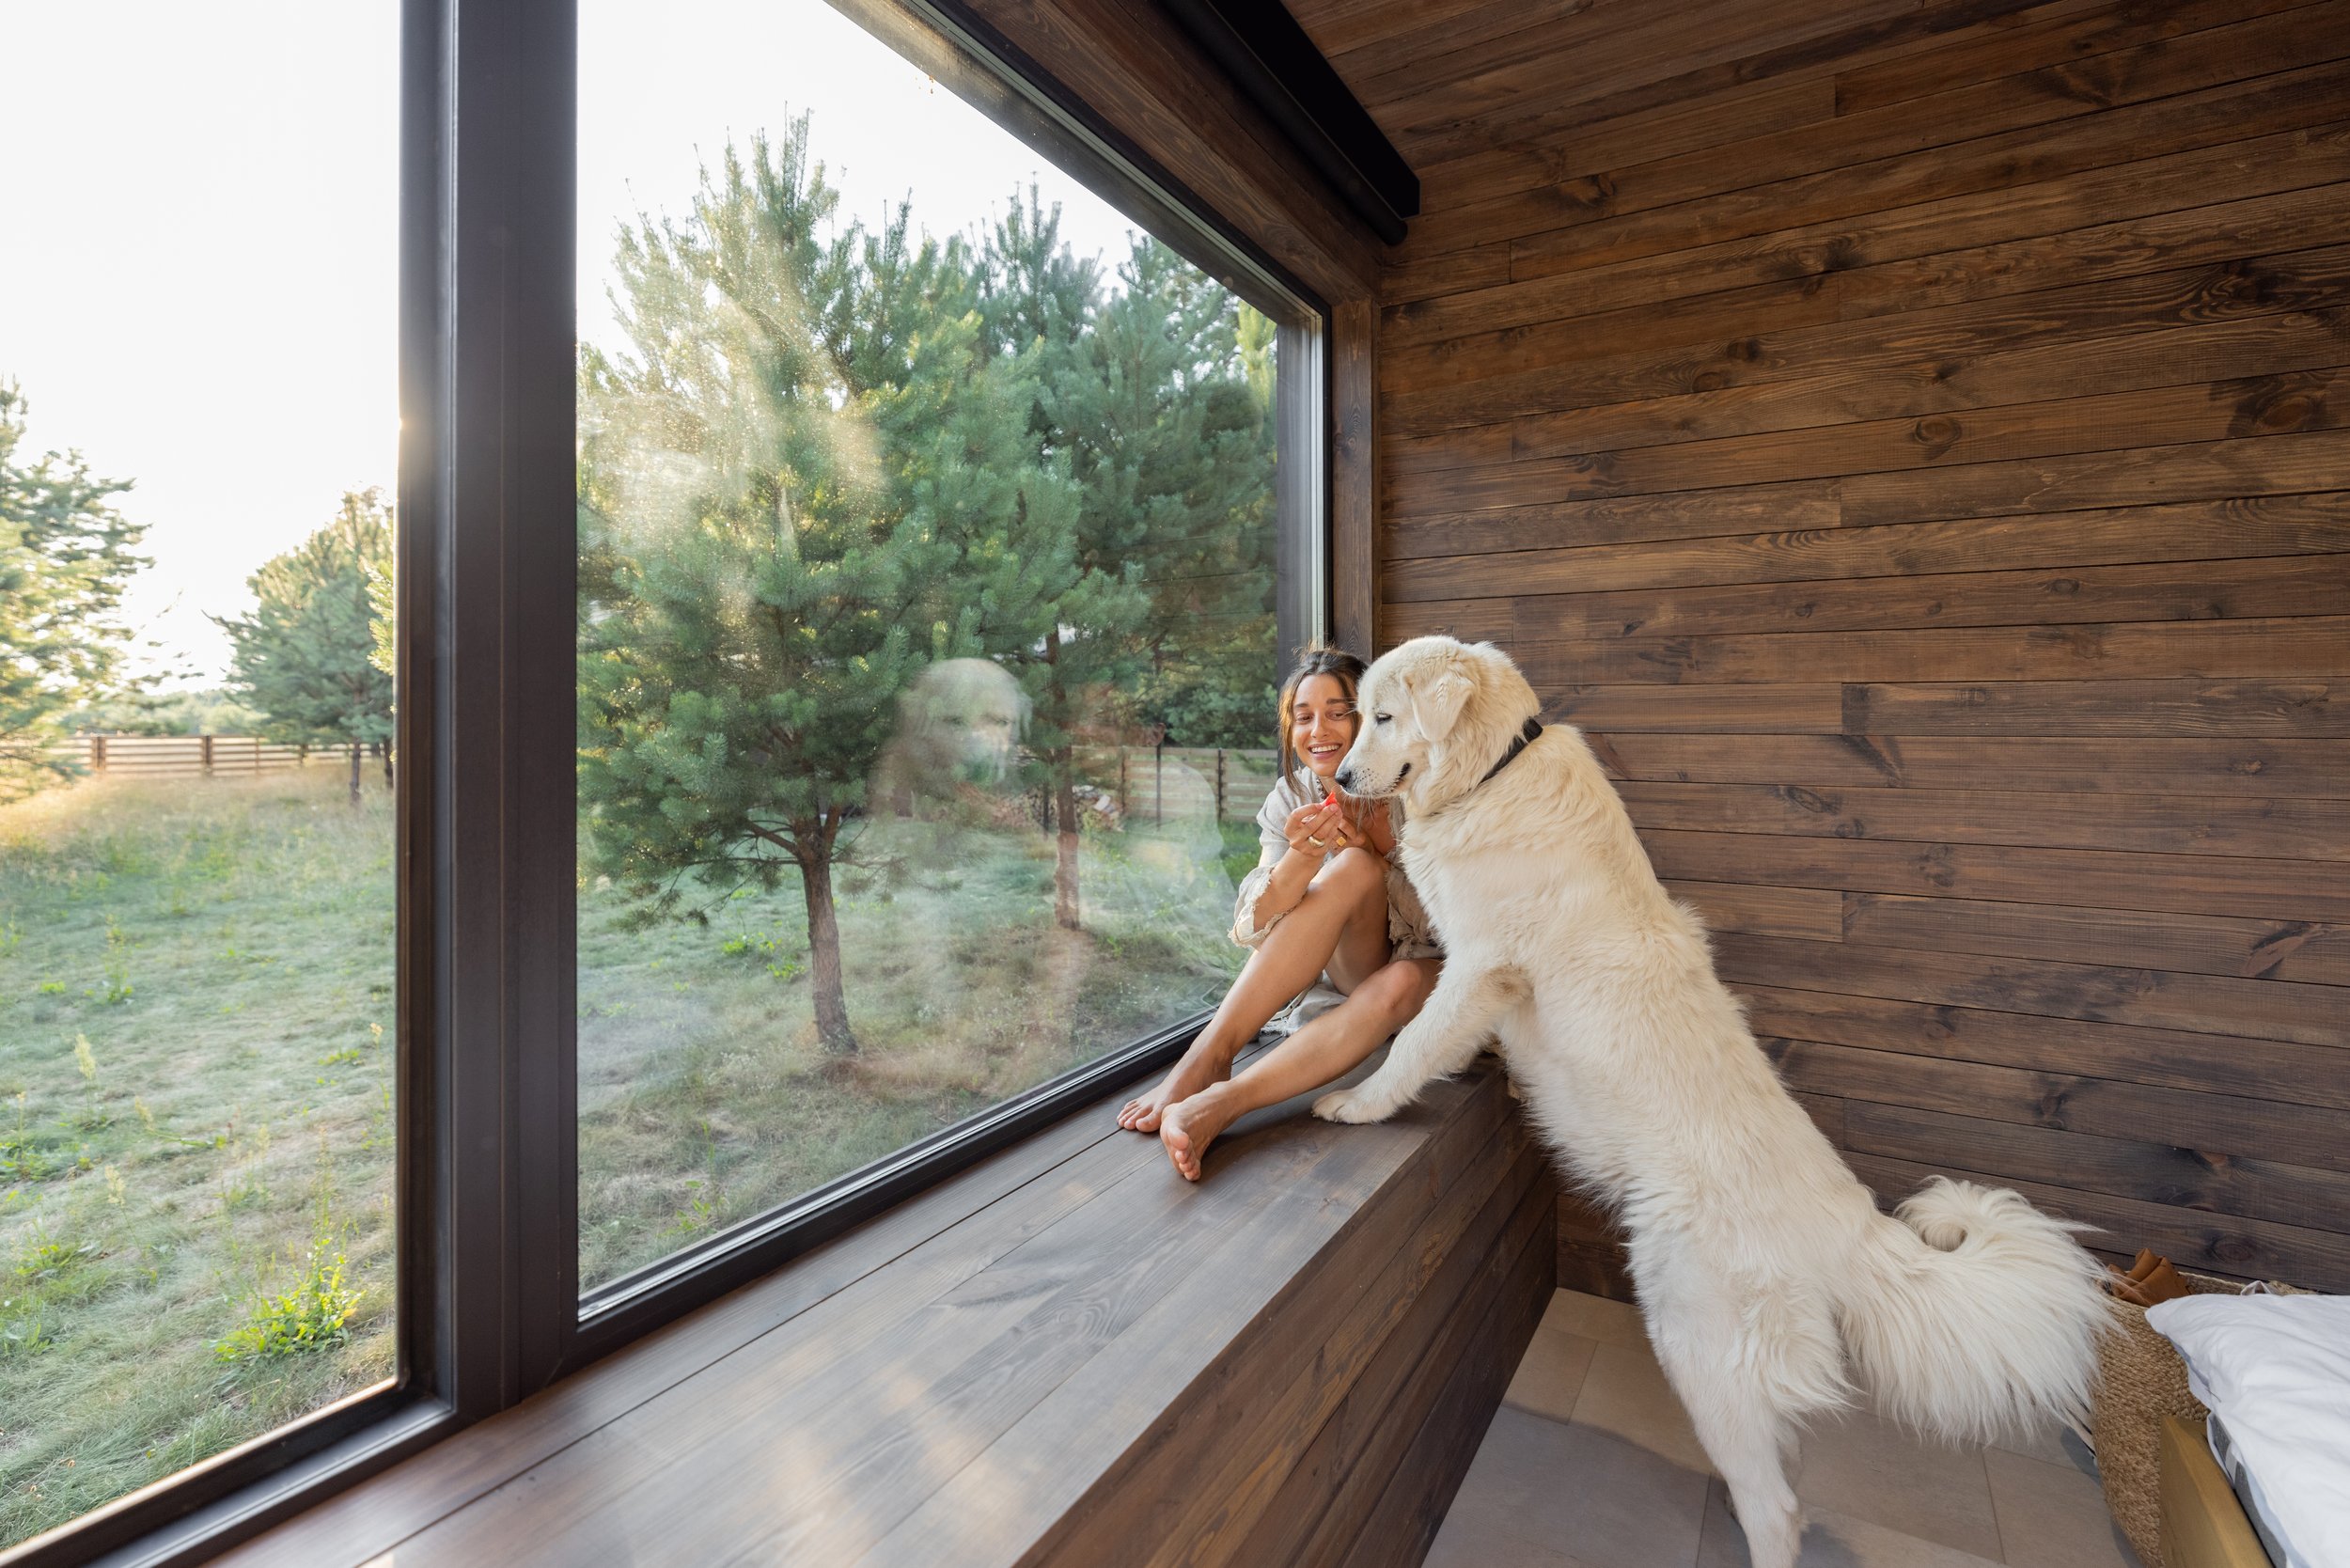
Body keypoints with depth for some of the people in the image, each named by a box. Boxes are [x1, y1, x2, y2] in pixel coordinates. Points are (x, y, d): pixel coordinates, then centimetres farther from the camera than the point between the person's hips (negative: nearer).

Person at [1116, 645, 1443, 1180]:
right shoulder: (1291, 799, -7)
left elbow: (1438, 925, -12)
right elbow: (1251, 929, -17)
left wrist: (1362, 845, -25)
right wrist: (1302, 857, -37)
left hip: (1407, 970, -1)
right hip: (1331, 974, 1)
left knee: (1402, 985, -37)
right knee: (1354, 869, -29)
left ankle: (1221, 1102, -38)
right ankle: (1211, 1052, -30)